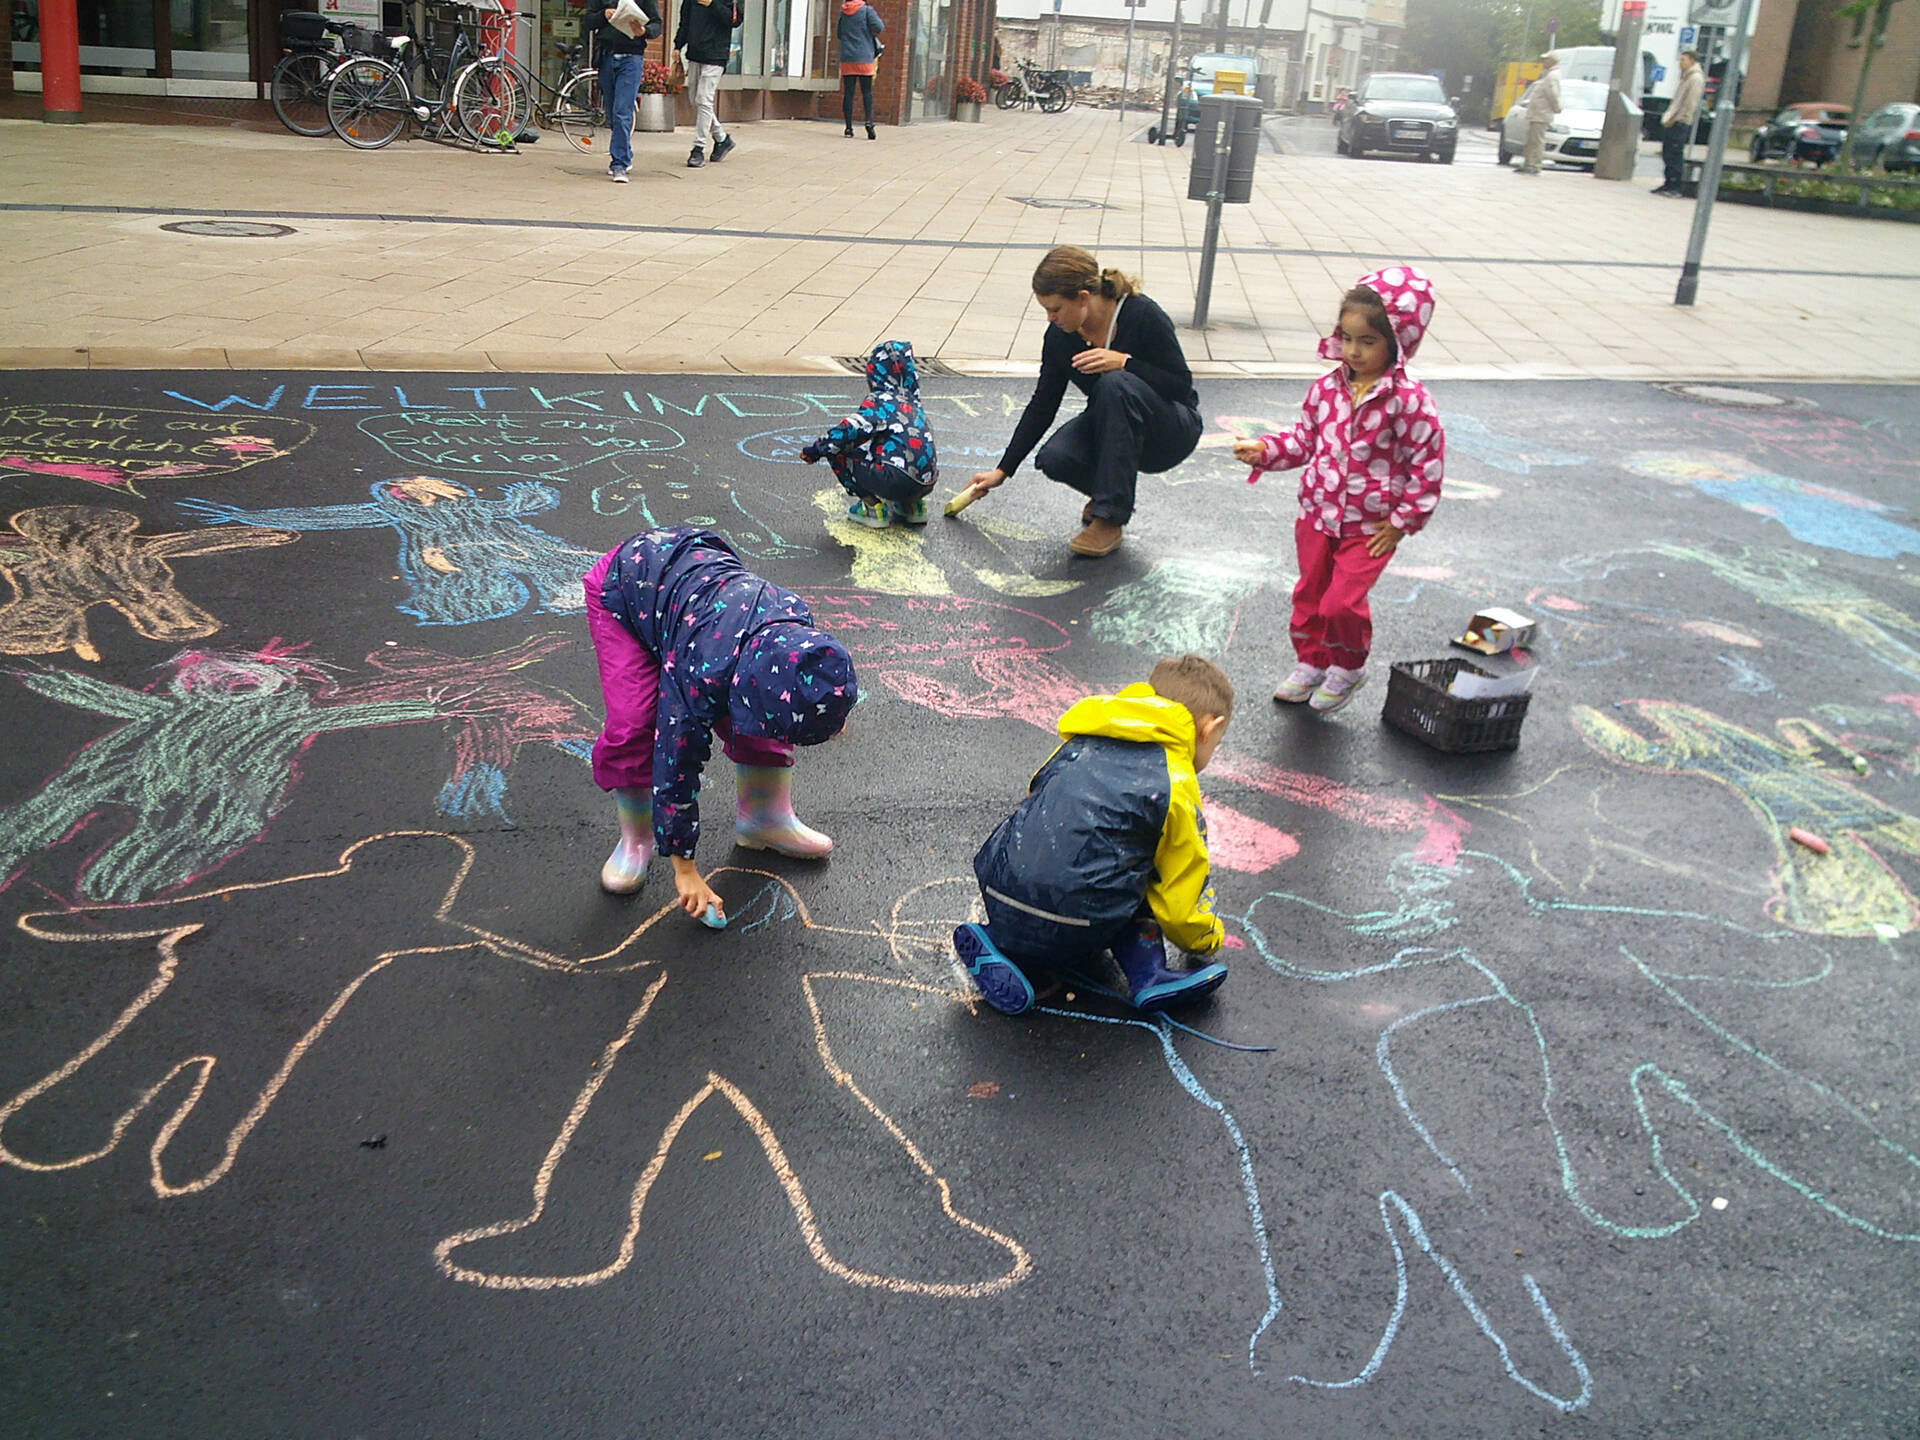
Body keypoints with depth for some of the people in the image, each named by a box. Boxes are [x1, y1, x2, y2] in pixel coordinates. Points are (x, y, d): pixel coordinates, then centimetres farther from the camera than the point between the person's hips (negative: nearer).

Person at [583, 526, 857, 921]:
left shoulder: (797, 620, -28)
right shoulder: (703, 670, -42)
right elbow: (676, 764, -31)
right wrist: (684, 869, -24)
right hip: (623, 585, -5)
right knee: (633, 725, -20)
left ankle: (764, 817, 16)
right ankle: (636, 839, 2)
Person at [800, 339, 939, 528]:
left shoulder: (880, 400, -2)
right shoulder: (913, 402, 20)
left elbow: (853, 429, -16)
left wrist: (817, 449, -8)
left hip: (898, 482, -8)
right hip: (926, 485, 8)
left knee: (839, 451, 3)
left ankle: (875, 507, 3)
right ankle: (913, 506, 21)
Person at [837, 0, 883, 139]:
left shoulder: (843, 12, 12)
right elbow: (878, 27, -11)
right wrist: (881, 22, 10)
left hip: (847, 58, 3)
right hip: (864, 58, -3)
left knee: (848, 93, 3)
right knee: (867, 91, 5)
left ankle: (849, 128, -2)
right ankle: (869, 121, -14)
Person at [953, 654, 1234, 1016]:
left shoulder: (1081, 741, 15)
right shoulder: (1176, 784, 1)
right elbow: (1181, 901, 7)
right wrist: (1209, 938, 30)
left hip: (1001, 910, 5)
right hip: (1071, 941, -5)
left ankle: (997, 948, 9)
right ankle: (1148, 975, 3)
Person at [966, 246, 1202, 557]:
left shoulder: (1143, 316, -23)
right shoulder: (1060, 336, -9)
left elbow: (1182, 385, -19)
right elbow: (1042, 407, 1)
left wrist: (1125, 363, -33)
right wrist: (1002, 470, 2)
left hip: (1172, 432, -4)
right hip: (1112, 427, 4)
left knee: (1115, 384, -35)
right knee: (1054, 459, -26)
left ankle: (1110, 520, -30)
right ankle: (1109, 493, 6)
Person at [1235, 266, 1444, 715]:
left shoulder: (1409, 400, -17)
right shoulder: (1327, 387, -2)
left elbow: (1428, 465, -12)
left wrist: (1402, 522, -9)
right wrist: (1264, 450, -6)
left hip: (1370, 528, -5)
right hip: (1317, 514, 5)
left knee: (1342, 602, -11)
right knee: (1309, 593, 16)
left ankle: (1349, 667, 18)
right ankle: (1311, 663, 38)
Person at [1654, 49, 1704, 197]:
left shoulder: (1696, 78, -8)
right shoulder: (1685, 77, 21)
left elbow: (1690, 103, -15)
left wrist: (1674, 119, -17)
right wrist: (1668, 116, 16)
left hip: (1681, 123, -10)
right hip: (1671, 123, 10)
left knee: (1675, 156, -10)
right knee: (1667, 154, 10)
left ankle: (1676, 187, -9)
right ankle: (1669, 185, 16)